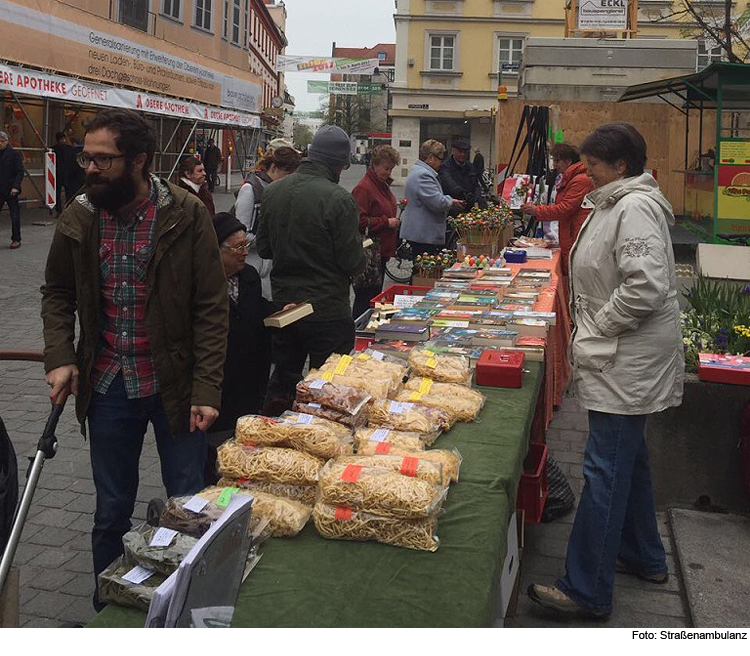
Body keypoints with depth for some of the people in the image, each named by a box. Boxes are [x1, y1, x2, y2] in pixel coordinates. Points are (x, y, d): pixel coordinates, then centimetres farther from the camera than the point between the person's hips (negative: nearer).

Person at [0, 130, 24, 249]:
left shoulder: (14, 153, -3)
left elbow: (20, 172, -6)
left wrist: (16, 186, -15)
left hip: (10, 190, -4)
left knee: (15, 216, 3)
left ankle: (16, 240, 11)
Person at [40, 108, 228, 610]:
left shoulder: (188, 216, -12)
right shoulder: (79, 217, -2)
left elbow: (212, 308, -10)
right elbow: (57, 294, 11)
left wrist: (207, 389, -14)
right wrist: (59, 357, -5)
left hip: (175, 385, -2)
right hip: (108, 386, 3)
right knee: (112, 510, 16)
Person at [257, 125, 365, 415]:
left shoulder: (272, 191, 1)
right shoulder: (339, 199, -18)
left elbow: (263, 248, 7)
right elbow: (353, 262, -15)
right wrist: (363, 254, 6)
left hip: (283, 302, 6)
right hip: (327, 311, -6)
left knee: (283, 376, 20)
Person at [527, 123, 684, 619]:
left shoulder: (634, 208, -19)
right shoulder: (617, 203, 14)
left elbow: (646, 288, -29)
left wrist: (597, 327, -17)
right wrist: (592, 331, 17)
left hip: (628, 362, -11)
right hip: (622, 359, 11)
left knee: (606, 470, -6)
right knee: (628, 457, 21)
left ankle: (587, 591, 3)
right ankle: (644, 557, 37)